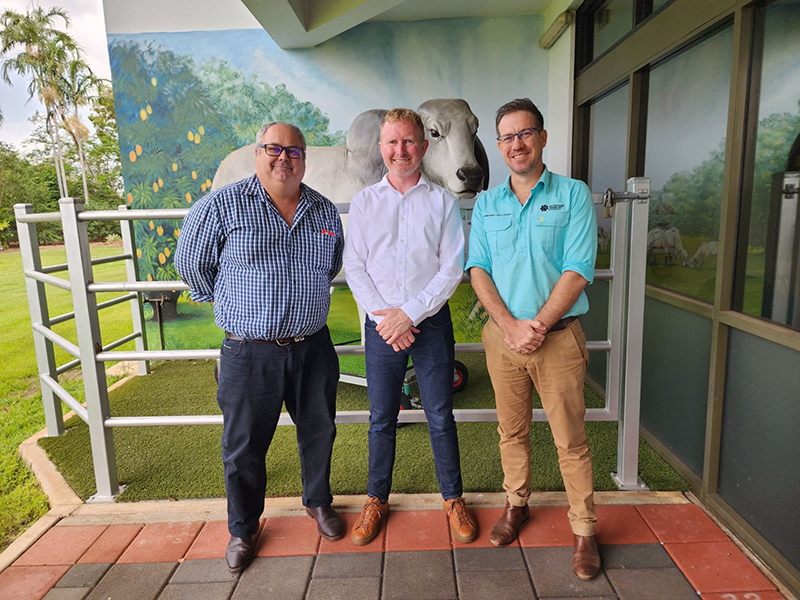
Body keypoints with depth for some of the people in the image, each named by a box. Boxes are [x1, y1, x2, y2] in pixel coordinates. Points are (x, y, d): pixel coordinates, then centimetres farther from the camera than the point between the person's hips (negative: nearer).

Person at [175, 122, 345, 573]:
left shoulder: (326, 211, 5)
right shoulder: (222, 205, -8)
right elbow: (191, 265, 3)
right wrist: (234, 304, 11)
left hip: (313, 348, 3)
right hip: (249, 354, -3)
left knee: (319, 432, 18)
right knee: (244, 446, 11)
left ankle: (318, 501, 44)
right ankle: (243, 528, 35)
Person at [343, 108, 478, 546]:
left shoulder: (442, 201, 2)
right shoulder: (363, 202, 6)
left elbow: (452, 268, -4)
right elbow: (354, 267, 2)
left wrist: (410, 314, -13)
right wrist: (383, 314, -11)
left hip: (431, 323, -1)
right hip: (380, 325, 1)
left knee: (441, 417, 9)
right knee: (381, 420, 11)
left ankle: (453, 498, 28)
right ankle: (377, 499, 30)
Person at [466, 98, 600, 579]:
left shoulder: (573, 194, -2)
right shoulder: (487, 204, 8)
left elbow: (578, 271, -9)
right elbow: (478, 270, 2)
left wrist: (537, 326, -15)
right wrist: (511, 326, -12)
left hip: (558, 336, -3)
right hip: (502, 335, 3)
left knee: (571, 439, 5)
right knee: (512, 430, 15)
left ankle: (584, 531, 22)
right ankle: (517, 506, 35)